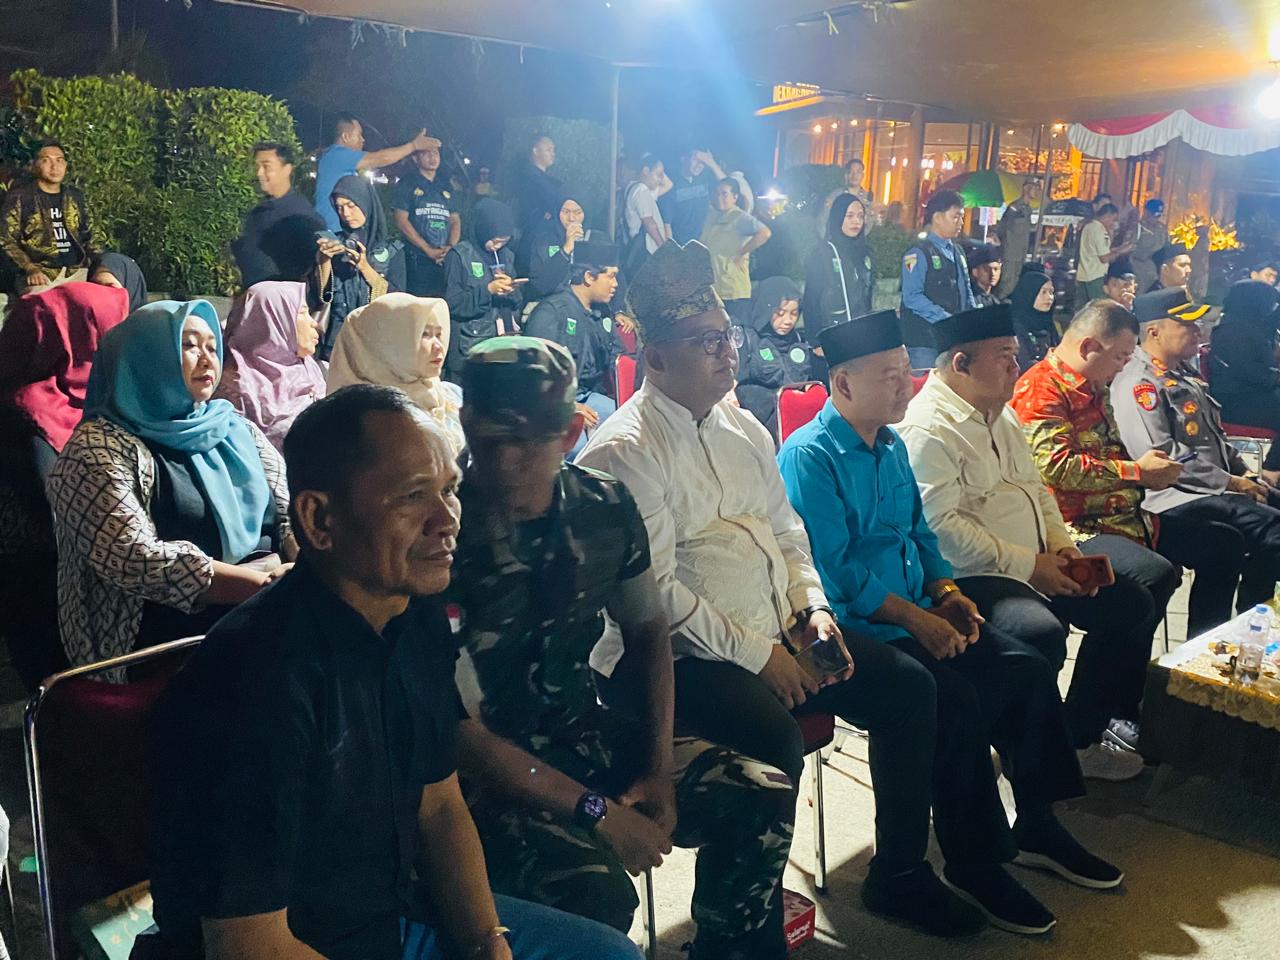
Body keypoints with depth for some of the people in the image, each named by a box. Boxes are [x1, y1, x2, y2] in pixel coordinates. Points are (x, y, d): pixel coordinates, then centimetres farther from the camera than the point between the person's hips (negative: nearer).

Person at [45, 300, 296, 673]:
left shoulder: (236, 428, 15)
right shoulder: (98, 448, -4)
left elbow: (293, 513, 10)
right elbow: (135, 559, -16)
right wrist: (264, 583, -20)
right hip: (176, 641, -6)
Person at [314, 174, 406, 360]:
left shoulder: (392, 248, 3)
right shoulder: (333, 243, 8)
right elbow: (319, 294, 4)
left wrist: (365, 267, -15)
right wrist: (324, 260, -12)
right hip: (336, 336, 1)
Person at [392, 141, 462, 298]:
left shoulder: (445, 188, 20)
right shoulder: (406, 185, 5)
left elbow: (455, 220, 16)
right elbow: (401, 220, -4)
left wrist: (451, 247, -4)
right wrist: (428, 250, -11)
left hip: (447, 260, 4)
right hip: (417, 260, -4)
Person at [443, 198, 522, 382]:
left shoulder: (507, 255, 12)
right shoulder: (459, 256, -3)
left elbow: (517, 302, 14)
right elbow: (452, 303, -8)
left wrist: (511, 290, -8)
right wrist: (487, 290, -18)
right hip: (469, 346, -4)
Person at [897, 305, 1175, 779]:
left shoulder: (1001, 414, 16)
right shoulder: (928, 428, -16)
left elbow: (1035, 487, 24)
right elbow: (940, 527, -24)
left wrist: (1061, 543, 5)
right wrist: (1028, 566, -19)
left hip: (1038, 561, 10)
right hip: (973, 578, -10)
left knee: (1133, 600, 4)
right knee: (1041, 632, -34)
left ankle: (1084, 731, 13)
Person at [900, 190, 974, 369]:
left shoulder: (957, 252, 17)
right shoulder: (919, 253, -7)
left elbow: (966, 290, 21)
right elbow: (912, 297, -16)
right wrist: (946, 320, -21)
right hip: (925, 341, -7)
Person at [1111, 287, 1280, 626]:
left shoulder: (1182, 375, 21)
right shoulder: (1138, 383, -12)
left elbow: (1216, 438, 28)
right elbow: (1163, 458, -21)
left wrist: (1247, 477, 12)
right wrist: (1231, 483, -15)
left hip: (1216, 488, 11)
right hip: (1176, 500, -10)